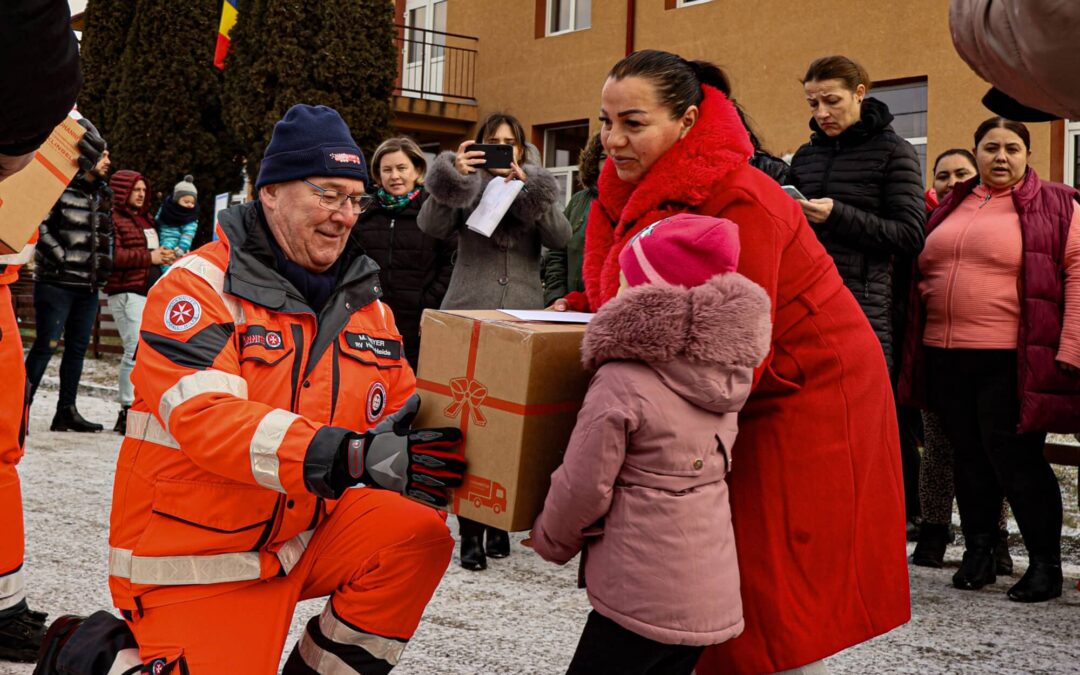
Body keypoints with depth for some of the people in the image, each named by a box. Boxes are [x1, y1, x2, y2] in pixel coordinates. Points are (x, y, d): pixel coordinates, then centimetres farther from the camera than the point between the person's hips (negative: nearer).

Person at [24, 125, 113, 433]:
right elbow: (40, 226, -11)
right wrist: (62, 258, -14)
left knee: (78, 347, 8)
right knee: (46, 344, -9)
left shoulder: (103, 194, 15)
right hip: (56, 282, -7)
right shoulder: (61, 188, -7)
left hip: (89, 286, 7)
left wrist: (106, 264, 15)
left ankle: (67, 410, 15)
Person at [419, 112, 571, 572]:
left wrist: (528, 188, -13)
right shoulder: (465, 189, 11)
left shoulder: (536, 190, 15)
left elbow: (560, 238, -3)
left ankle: (499, 523, 18)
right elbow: (432, 226, -7)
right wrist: (452, 175, -17)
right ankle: (470, 533, -1)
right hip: (469, 318, -1)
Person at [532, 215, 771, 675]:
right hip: (712, 593, 7)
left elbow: (584, 487, -12)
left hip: (643, 599, -7)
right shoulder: (726, 372, 4)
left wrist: (549, 540, 7)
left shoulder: (620, 384, -18)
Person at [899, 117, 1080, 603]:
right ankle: (978, 554, 23)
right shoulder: (952, 207, 17)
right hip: (946, 357, 5)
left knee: (1014, 458, -4)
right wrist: (917, 346, 14)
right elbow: (924, 270, 22)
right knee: (969, 456, 11)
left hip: (1010, 361, -5)